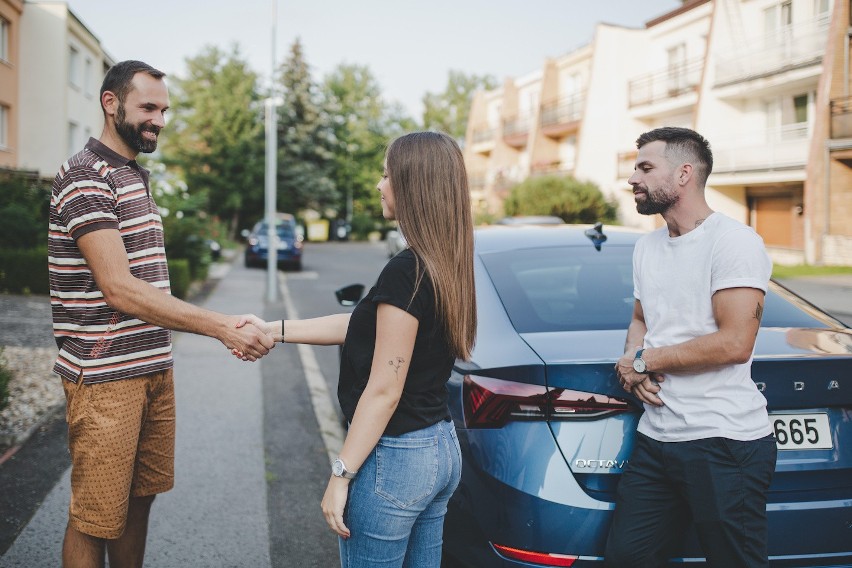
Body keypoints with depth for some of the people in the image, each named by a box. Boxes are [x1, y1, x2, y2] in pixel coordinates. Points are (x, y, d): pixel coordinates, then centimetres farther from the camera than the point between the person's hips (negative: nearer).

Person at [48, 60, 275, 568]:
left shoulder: (137, 175, 16)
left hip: (154, 368, 9)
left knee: (140, 497, 16)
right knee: (95, 520, 1)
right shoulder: (86, 176, -13)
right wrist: (221, 327, -26)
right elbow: (119, 289, -22)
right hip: (105, 376, -9)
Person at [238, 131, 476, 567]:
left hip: (395, 457, -9)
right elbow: (360, 324, 13)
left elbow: (384, 391, -21)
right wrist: (274, 330, 17)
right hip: (441, 449, 9)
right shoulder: (444, 269, 5)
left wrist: (341, 475, -14)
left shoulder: (406, 272, -21)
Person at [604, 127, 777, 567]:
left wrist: (646, 360, -9)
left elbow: (734, 343, -19)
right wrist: (632, 361, 1)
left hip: (724, 444, -7)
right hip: (656, 438, 8)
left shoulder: (734, 241, -12)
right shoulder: (647, 247, 14)